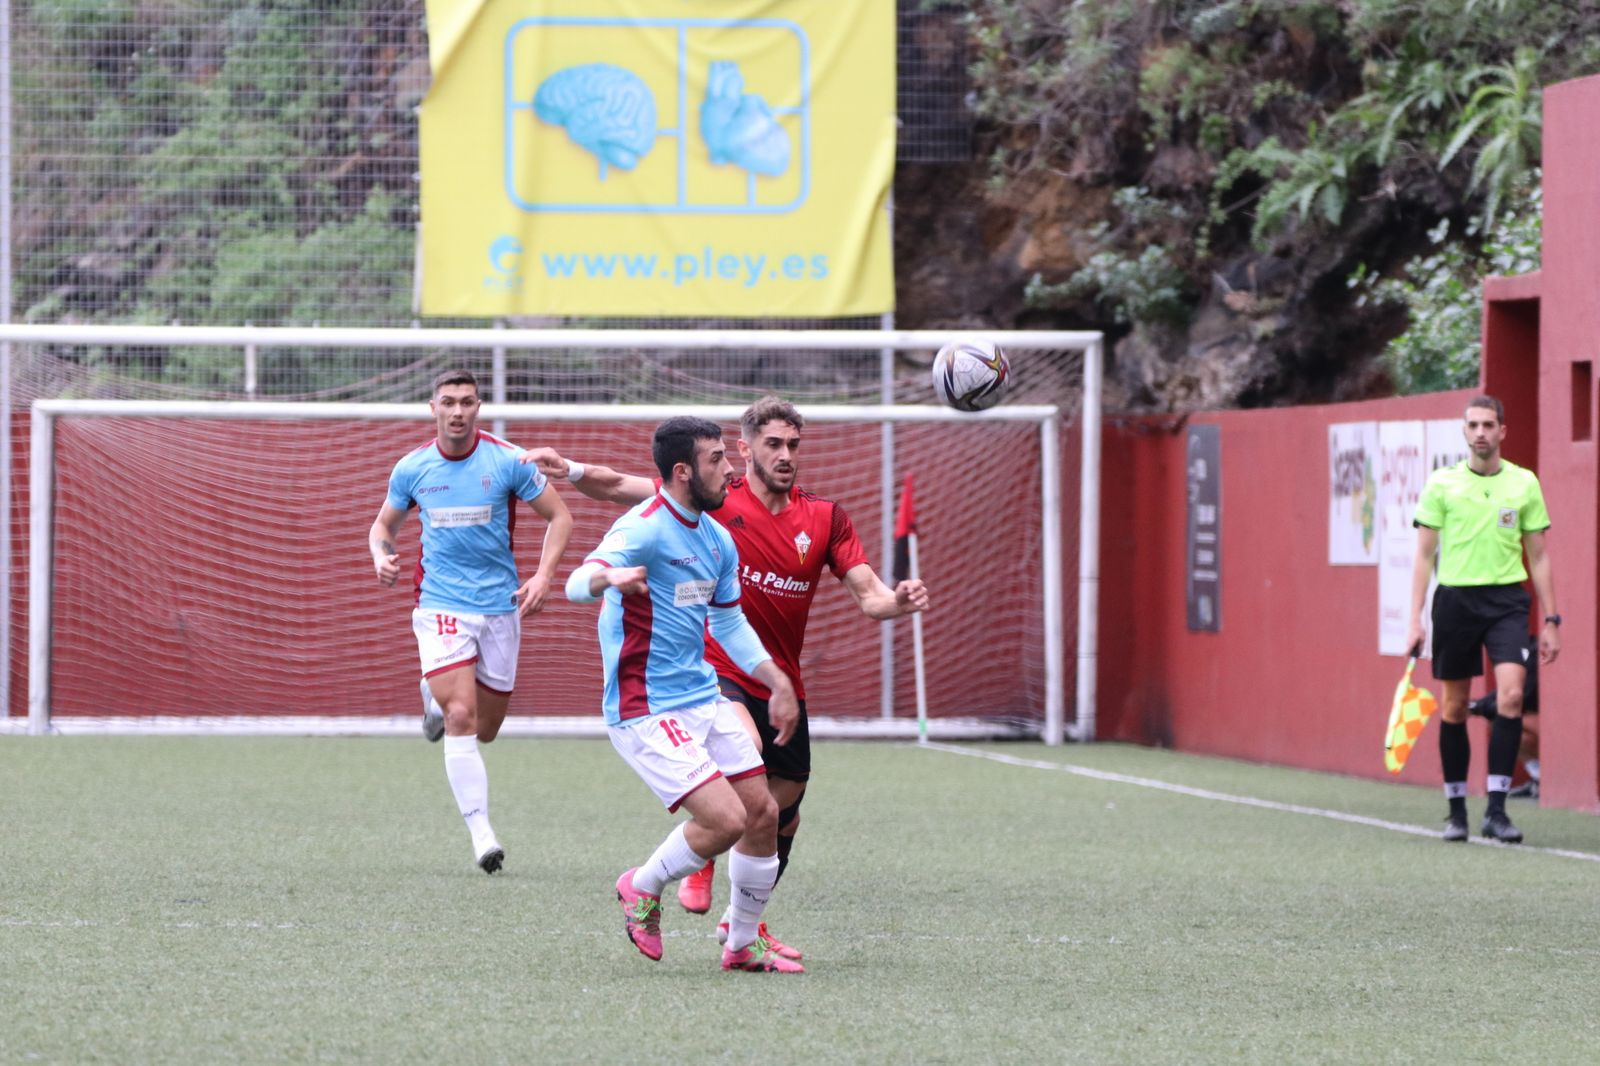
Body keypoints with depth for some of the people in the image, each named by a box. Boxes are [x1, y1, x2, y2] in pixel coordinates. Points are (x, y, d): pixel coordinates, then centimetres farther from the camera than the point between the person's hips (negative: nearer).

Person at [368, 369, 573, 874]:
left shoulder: (507, 461, -6)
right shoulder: (412, 468, -1)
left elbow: (559, 516, 2)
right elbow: (384, 523, 15)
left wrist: (543, 576, -12)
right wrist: (381, 556, -8)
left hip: (500, 605, 1)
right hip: (441, 604, -1)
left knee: (484, 730, 10)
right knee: (461, 718, -18)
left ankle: (435, 692, 45)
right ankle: (482, 834, -17)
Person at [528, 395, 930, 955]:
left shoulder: (825, 518, 2)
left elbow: (868, 593, -2)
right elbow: (620, 488, -9)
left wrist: (897, 600, -25)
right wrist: (570, 470, -26)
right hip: (715, 667, -5)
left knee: (782, 816, 13)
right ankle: (700, 861, -14)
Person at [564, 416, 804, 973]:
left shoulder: (717, 539, 11)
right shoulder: (643, 529, -17)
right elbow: (578, 584, -32)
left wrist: (778, 681, 18)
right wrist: (608, 576, -55)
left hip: (704, 698, 9)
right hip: (645, 712, -9)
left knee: (763, 815, 6)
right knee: (726, 820, -18)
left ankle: (743, 943, 23)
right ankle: (644, 887, 9)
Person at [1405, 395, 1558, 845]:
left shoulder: (1524, 483, 6)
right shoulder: (1441, 484, 3)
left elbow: (1538, 558, 10)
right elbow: (1424, 555, 5)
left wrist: (1550, 621, 6)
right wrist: (1415, 620, -2)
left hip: (1506, 600, 0)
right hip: (1454, 599, 0)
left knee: (1511, 695, -16)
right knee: (1453, 707, 4)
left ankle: (1496, 809, -13)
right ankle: (1456, 811, 15)